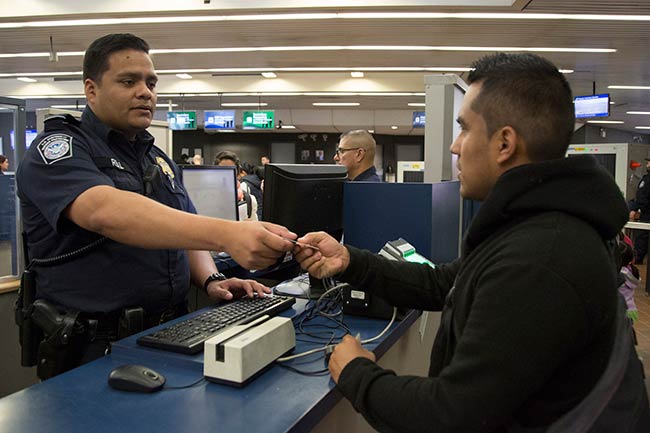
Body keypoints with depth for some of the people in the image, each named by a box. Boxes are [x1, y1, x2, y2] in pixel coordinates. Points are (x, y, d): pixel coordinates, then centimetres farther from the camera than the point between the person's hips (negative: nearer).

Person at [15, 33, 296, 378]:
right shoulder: (58, 148, -6)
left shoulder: (160, 160, 17)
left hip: (171, 335, 6)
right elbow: (106, 213, -27)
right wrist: (227, 234, -38)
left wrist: (210, 280, -1)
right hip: (95, 349, -5)